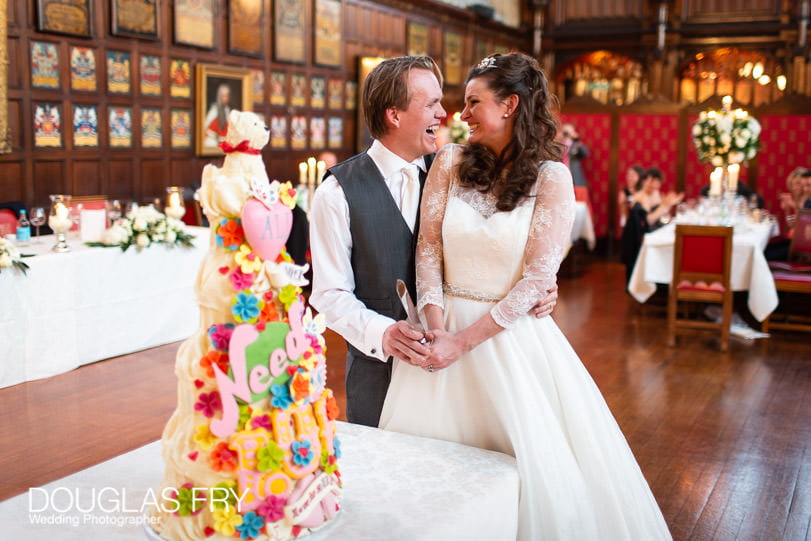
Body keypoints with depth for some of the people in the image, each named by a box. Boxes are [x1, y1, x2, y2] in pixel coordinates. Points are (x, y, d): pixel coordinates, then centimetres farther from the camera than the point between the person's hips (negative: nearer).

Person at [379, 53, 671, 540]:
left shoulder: (551, 177, -5)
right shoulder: (451, 162, 4)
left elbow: (538, 274, -11)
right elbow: (428, 246, 1)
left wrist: (464, 340, -15)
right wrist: (437, 328, -12)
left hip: (512, 334, -3)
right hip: (446, 327, 3)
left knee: (532, 465, 3)